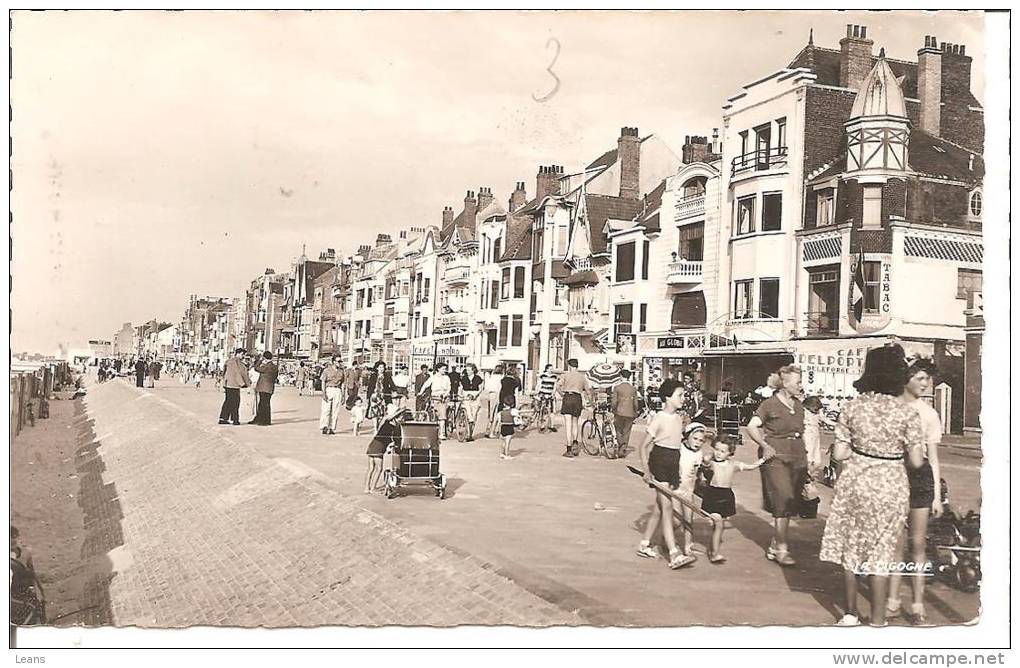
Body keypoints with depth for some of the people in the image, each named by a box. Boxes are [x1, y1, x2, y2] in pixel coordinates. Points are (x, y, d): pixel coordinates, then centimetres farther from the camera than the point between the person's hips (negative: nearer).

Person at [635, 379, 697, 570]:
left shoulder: (679, 417, 10)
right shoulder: (659, 418, -12)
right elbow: (643, 446, -11)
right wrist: (646, 470, -18)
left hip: (674, 464, 8)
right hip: (659, 463, -8)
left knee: (659, 508, 13)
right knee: (667, 507, -11)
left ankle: (644, 545, 25)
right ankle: (674, 555, -15)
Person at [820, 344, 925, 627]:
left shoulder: (853, 407, -6)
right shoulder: (907, 412, -11)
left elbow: (839, 453, -5)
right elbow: (916, 461, -9)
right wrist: (894, 449, 10)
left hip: (855, 483, 2)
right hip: (890, 487, -1)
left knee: (851, 547, 16)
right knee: (881, 553, 11)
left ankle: (850, 614, 26)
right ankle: (877, 620, 18)